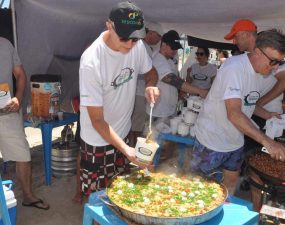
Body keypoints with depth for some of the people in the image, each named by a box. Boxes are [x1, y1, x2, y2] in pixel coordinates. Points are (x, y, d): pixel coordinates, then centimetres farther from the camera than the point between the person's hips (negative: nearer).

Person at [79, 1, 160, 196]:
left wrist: (151, 85, -14)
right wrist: (126, 149, -34)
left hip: (123, 132, 6)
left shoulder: (137, 45, -13)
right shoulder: (91, 62, -29)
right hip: (98, 140, -5)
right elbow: (97, 121, -25)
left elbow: (150, 71, 9)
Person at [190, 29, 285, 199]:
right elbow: (234, 113, -34)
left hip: (235, 141, 8)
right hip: (212, 141, -8)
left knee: (232, 180, 20)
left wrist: (267, 115, 0)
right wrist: (266, 141, -37)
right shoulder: (234, 68, -25)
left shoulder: (257, 70, 3)